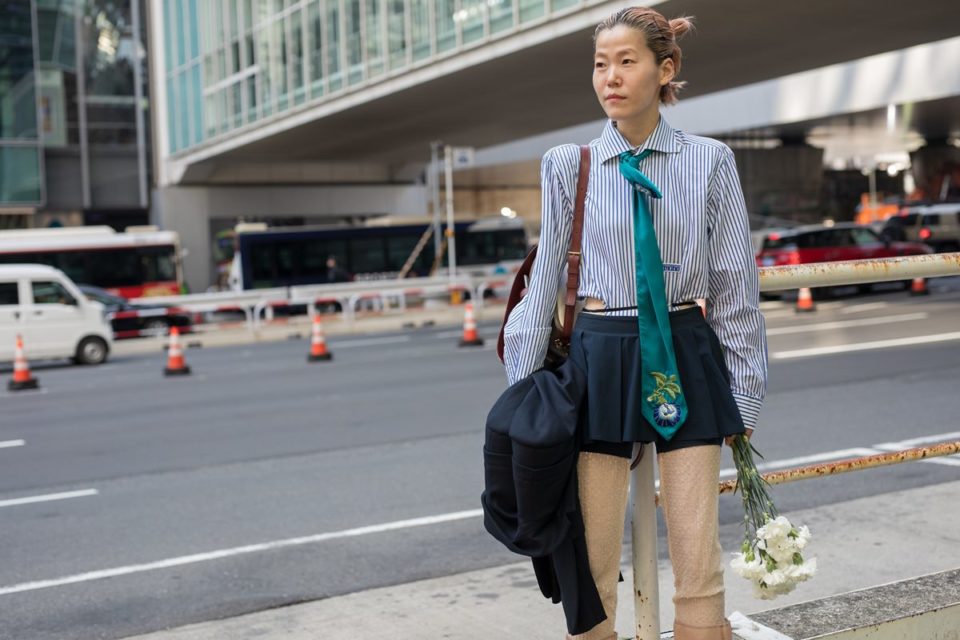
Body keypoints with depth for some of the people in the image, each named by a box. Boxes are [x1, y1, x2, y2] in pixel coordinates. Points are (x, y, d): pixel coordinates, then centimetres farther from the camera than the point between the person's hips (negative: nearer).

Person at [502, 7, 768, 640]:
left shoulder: (710, 161, 2)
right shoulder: (570, 165, 3)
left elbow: (735, 285, 5)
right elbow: (546, 279, 6)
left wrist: (744, 398, 5)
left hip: (686, 361, 0)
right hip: (600, 362, 0)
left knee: (699, 569, 2)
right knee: (591, 564, 5)